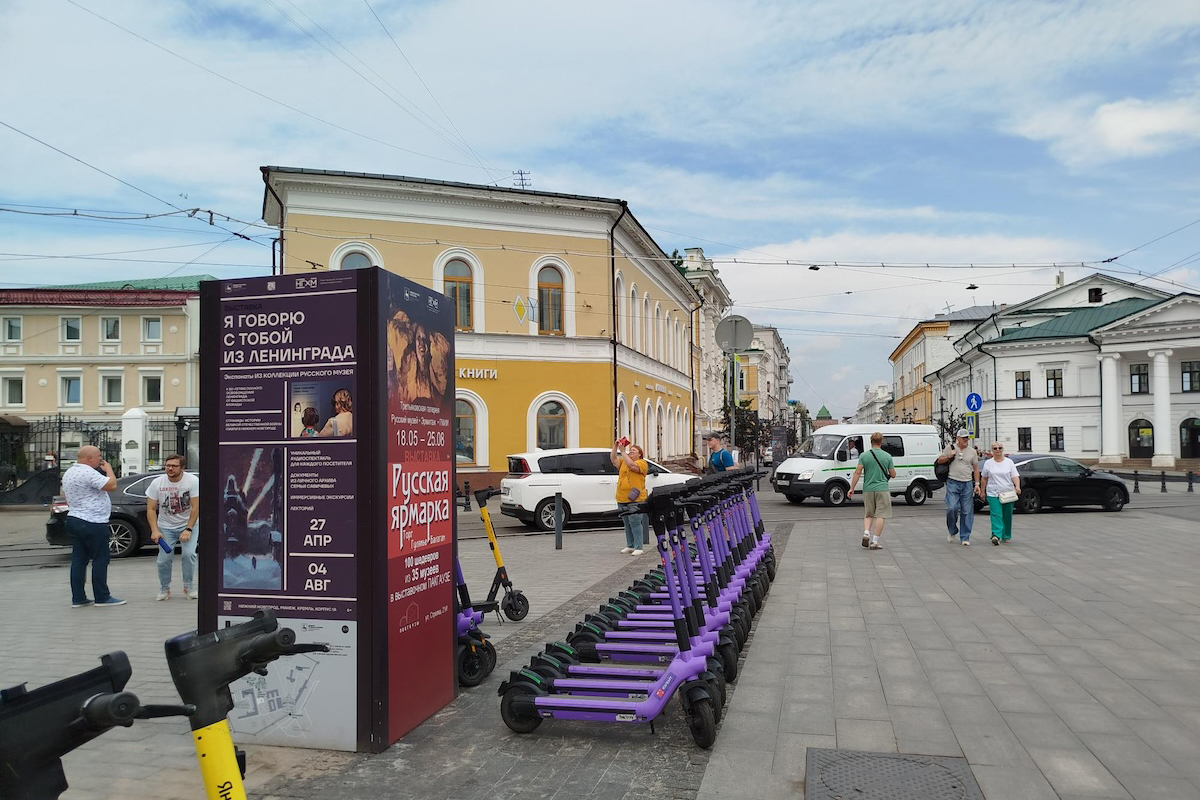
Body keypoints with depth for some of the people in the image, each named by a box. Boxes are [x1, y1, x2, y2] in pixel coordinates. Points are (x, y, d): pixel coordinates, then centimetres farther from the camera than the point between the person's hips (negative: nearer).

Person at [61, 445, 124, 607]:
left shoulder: (69, 472, 14)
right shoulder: (88, 473, -18)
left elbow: (64, 493, 26)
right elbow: (112, 485, -22)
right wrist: (108, 469, -7)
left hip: (74, 519, 10)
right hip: (93, 523, -10)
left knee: (79, 559, 9)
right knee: (100, 559, -1)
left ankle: (78, 598, 11)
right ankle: (102, 597, 3)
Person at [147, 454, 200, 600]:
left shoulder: (192, 481, -15)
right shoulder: (157, 483, -8)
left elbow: (195, 507, -14)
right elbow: (151, 509, -6)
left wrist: (188, 529, -19)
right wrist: (154, 531, -17)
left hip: (188, 524, -2)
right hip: (166, 527, 2)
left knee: (189, 554, -17)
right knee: (164, 559, -7)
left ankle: (189, 587, 2)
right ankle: (164, 589, 15)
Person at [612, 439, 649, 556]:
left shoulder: (642, 463, -2)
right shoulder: (623, 462, 18)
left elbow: (632, 465, -20)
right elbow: (613, 459, 3)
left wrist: (622, 451, -19)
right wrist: (615, 447, -8)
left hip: (635, 499, -7)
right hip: (622, 499, 7)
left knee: (635, 523, -8)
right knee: (627, 524, 12)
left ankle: (638, 547, -6)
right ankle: (630, 546, 19)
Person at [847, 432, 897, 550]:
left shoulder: (864, 456, -1)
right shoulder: (887, 456, -1)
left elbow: (857, 473, -6)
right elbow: (893, 474, 4)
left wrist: (852, 488, -3)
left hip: (868, 489, 2)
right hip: (882, 489, -2)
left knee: (868, 514, 16)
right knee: (880, 515, 2)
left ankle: (866, 533, -4)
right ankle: (875, 541, -2)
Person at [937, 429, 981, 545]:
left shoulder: (972, 451, 10)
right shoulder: (950, 448, 4)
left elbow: (976, 468, 13)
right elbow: (939, 461, 10)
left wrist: (977, 483, 5)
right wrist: (949, 456, -9)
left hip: (967, 484, 2)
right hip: (953, 483, -2)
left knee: (967, 512, 1)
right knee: (952, 508, -14)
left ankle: (965, 538, 9)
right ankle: (952, 531, 10)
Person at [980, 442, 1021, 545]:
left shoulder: (1009, 462, 5)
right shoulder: (988, 463, 6)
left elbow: (1015, 476, -2)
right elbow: (984, 478, 13)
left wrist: (1017, 487, -19)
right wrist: (982, 491, 13)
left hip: (1008, 493, 1)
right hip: (993, 494, -1)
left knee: (1007, 516, 7)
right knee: (996, 515, -12)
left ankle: (1006, 536, 20)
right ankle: (996, 535, -21)